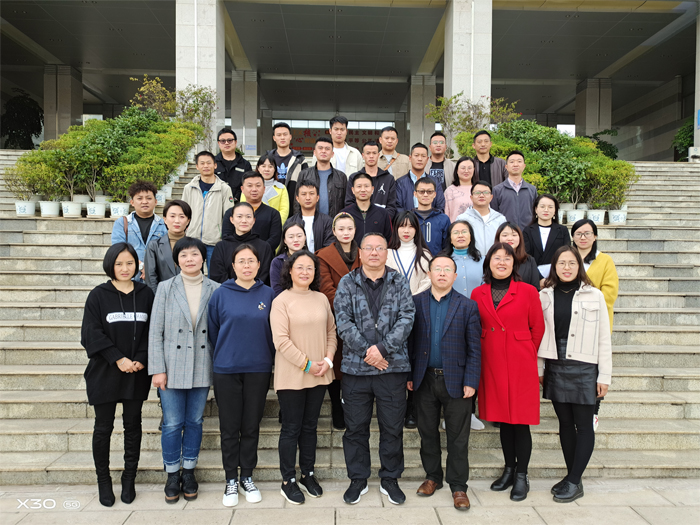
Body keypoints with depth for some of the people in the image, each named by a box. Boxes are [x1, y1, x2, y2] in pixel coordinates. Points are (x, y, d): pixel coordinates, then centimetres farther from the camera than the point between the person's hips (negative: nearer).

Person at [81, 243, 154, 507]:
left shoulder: (146, 294, 3)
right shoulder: (98, 295, -3)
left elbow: (152, 331, 2)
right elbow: (92, 333, -8)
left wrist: (141, 359, -11)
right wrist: (118, 359, -14)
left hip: (137, 373, 2)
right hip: (105, 373, -1)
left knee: (133, 425, 10)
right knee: (103, 427, 8)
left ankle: (129, 479, 23)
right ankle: (103, 480, 24)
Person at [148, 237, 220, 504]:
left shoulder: (215, 290, 1)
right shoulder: (165, 288, -1)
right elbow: (155, 331, -2)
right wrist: (157, 369, -6)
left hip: (202, 368, 1)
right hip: (172, 368, -1)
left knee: (195, 422, 12)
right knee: (172, 424, 5)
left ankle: (189, 472, 28)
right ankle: (172, 475, 23)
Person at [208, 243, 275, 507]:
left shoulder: (268, 294, 2)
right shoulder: (221, 295, -2)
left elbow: (273, 332, 7)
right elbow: (213, 332, 5)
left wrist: (268, 360, 5)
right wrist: (221, 359, 6)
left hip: (258, 369, 1)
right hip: (226, 371, -1)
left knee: (251, 427, 10)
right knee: (229, 429, 7)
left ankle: (247, 477, 26)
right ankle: (231, 480, 23)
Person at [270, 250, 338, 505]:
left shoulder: (322, 299, 7)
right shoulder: (281, 301, -9)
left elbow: (331, 332, 11)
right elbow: (281, 340, -15)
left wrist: (328, 359, -4)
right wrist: (306, 364, -14)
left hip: (319, 376, 5)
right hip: (291, 376, -5)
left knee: (310, 426, 16)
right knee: (291, 429, 6)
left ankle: (308, 474, 30)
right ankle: (288, 481, 20)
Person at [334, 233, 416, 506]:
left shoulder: (399, 282, 5)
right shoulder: (347, 283, 4)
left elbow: (406, 318, -5)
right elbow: (343, 321, -5)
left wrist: (382, 347, -15)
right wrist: (366, 351, -14)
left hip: (393, 366, 0)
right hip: (355, 367, 0)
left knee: (392, 427, 9)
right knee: (356, 427, 9)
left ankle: (390, 479, 27)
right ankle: (358, 479, 26)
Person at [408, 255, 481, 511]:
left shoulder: (468, 306, 0)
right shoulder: (415, 303, 3)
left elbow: (474, 348, -2)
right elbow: (409, 341, 3)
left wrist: (470, 382, -8)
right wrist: (408, 375, -1)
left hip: (456, 381, -1)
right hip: (424, 380, 2)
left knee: (458, 437, 7)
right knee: (427, 432, 14)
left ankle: (458, 486, 21)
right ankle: (432, 477, 32)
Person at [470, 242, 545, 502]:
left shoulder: (528, 292, -4)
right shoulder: (478, 294, 4)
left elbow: (538, 328, 3)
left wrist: (527, 354, 7)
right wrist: (482, 355, 8)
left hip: (520, 364, -3)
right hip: (491, 364, 3)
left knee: (520, 420, 2)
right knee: (502, 419, 14)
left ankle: (522, 477, 18)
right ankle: (509, 470, 30)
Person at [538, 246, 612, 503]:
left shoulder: (594, 295, -1)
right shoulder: (545, 296, 5)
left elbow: (604, 338, -2)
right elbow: (540, 334, 8)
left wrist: (604, 376, -4)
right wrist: (538, 368, 6)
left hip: (583, 368, -3)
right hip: (555, 367, 3)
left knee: (583, 425, 3)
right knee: (565, 423, 11)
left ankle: (575, 482, 12)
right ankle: (571, 476, 23)